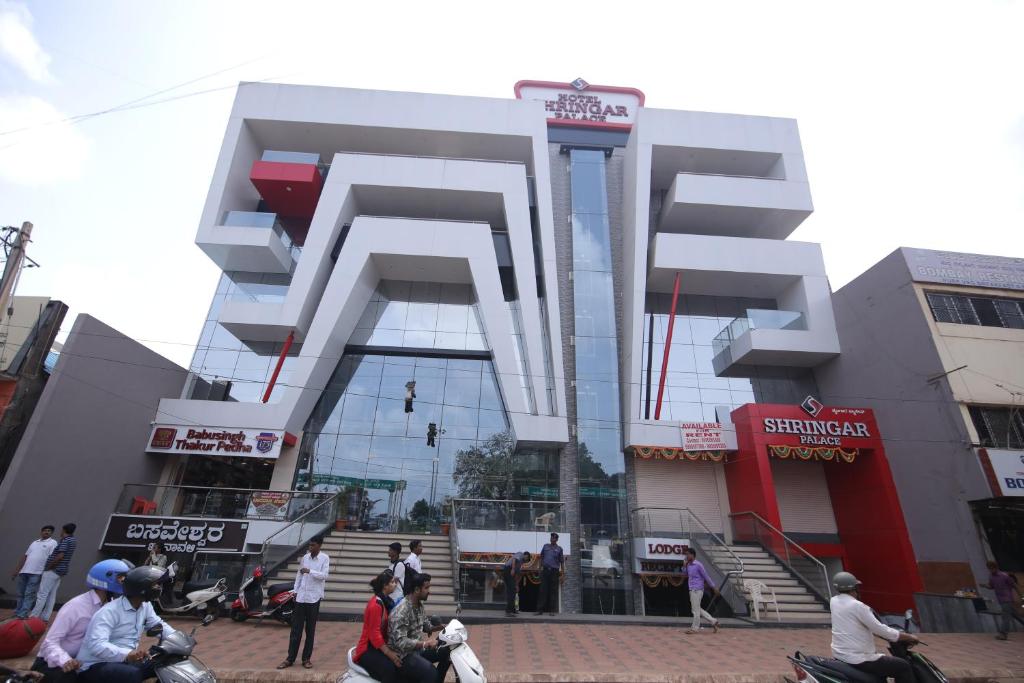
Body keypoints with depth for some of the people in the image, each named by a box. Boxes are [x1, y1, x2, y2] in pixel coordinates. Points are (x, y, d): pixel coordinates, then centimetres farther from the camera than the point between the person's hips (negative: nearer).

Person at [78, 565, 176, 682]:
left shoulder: (145, 605, 4)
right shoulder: (109, 611, -23)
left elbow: (158, 624, 13)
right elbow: (96, 645, -35)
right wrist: (127, 654, -50)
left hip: (125, 661, 8)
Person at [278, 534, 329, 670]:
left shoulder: (324, 558, -8)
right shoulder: (305, 557, 6)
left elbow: (324, 575, -16)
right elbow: (299, 574, 13)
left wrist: (310, 571, -23)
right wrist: (295, 591, 7)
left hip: (314, 598, -4)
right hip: (301, 597, 4)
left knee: (310, 630, 6)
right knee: (296, 628, 7)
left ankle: (306, 658, 18)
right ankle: (290, 658, 17)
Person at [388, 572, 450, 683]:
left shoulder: (420, 606, 4)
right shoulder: (401, 611, -25)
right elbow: (400, 642, -31)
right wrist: (425, 643, -34)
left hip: (417, 648, 9)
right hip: (403, 654, -9)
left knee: (446, 651, 4)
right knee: (430, 672, -30)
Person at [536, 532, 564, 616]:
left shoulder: (559, 548, 6)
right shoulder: (546, 546, 10)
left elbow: (562, 561, 7)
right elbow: (541, 557, 15)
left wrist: (562, 571, -1)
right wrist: (541, 567, 8)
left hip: (554, 571, -1)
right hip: (545, 570, 1)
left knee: (553, 590, 2)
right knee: (543, 590, 0)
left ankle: (551, 610, 9)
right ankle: (540, 609, 2)